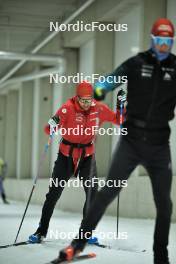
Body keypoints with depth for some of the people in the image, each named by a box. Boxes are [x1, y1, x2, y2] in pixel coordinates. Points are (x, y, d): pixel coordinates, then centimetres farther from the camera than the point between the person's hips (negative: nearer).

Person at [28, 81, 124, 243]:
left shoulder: (99, 109, -8)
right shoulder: (68, 108, -17)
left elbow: (118, 120, 4)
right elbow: (49, 129, -20)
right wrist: (53, 126, -43)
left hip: (87, 155, 2)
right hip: (67, 155, -2)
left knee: (93, 193, -9)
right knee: (54, 193, 1)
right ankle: (41, 231, 10)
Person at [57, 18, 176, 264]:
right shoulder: (136, 63, 1)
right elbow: (112, 79, -8)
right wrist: (99, 89, -29)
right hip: (131, 140, -2)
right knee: (109, 191, -7)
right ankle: (80, 241, 3)